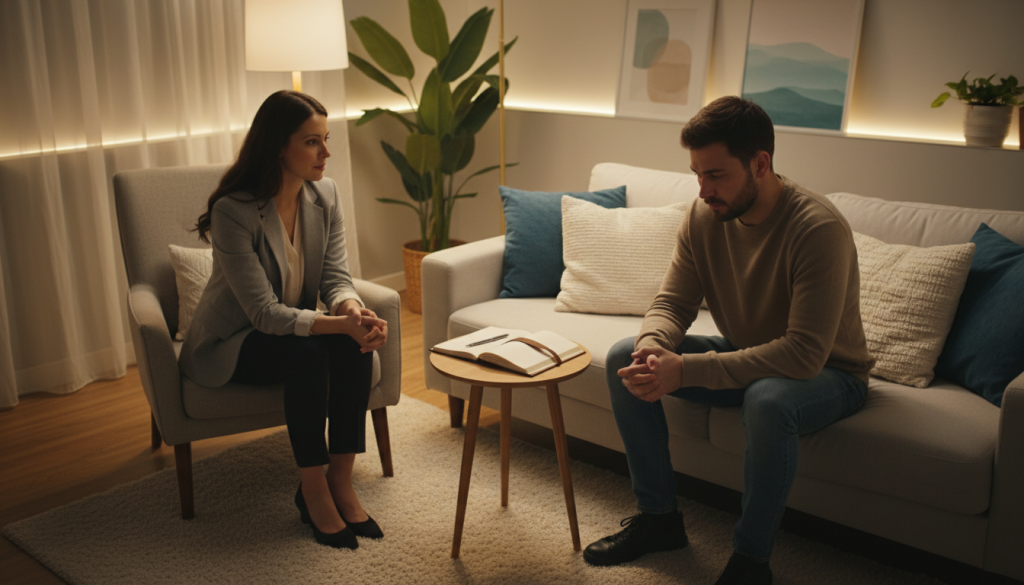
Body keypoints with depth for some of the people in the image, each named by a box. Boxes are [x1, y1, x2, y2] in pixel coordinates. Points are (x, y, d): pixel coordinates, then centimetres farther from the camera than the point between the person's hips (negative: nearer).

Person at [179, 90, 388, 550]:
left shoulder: (324, 194, -8)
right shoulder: (234, 211, -26)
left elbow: (336, 278, -8)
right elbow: (264, 313, -29)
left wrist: (355, 312, -31)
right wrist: (339, 324, -41)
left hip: (294, 326, 5)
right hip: (229, 343, -5)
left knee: (355, 345, -26)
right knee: (307, 354, -34)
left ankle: (341, 481, -15)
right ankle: (312, 491, -18)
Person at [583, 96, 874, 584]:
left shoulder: (819, 228, -29)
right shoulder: (704, 216, -9)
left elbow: (804, 354, -35)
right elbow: (672, 302, -4)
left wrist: (686, 370, -40)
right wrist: (653, 346, -30)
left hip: (828, 374, -6)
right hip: (745, 358, 6)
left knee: (768, 400, -40)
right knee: (624, 358, -9)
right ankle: (659, 517, 3)